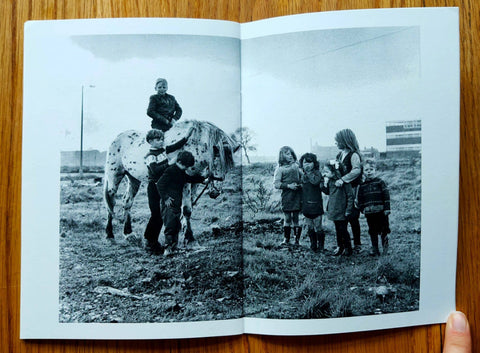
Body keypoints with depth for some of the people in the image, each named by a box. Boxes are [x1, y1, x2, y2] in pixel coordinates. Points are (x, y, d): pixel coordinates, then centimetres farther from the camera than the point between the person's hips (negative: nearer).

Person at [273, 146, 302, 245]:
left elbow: (301, 177, 22)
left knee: (296, 218, 3)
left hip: (297, 195, 2)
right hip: (286, 196, -2)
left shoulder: (296, 165, 10)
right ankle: (286, 239, 14)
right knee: (287, 218, 3)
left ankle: (297, 239, 11)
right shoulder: (280, 168, -2)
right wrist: (288, 186, -14)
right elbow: (276, 184, -5)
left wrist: (300, 184, 2)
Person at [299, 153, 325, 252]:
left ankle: (321, 246, 15)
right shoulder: (303, 175, 11)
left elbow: (315, 181, -29)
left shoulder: (317, 173, -7)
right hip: (306, 206, 6)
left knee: (318, 227, 1)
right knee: (309, 228, 12)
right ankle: (313, 246, 24)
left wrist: (308, 172, -22)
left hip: (316, 205, -6)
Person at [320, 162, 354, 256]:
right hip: (333, 209, 7)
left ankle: (348, 248, 19)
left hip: (342, 210, -6)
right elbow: (327, 192, 12)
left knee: (343, 230, 2)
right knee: (337, 229, 16)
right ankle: (339, 247, 29)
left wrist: (348, 210, -14)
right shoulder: (329, 180, 3)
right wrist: (325, 183, -5)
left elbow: (350, 195, -14)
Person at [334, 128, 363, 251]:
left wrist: (342, 180, -33)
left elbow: (357, 170, -27)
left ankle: (357, 244, 11)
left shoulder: (354, 154, -13)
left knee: (352, 217, -2)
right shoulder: (340, 154, 12)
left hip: (351, 189, -7)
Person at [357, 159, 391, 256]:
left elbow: (386, 196, -3)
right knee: (372, 231, 8)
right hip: (369, 212, 3)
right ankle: (374, 249, 17)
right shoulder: (362, 186, 8)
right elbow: (359, 198, 13)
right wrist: (362, 209, 3)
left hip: (381, 211, -3)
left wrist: (387, 208, -8)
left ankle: (385, 246, 24)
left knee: (383, 230, 3)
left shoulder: (380, 182, -1)